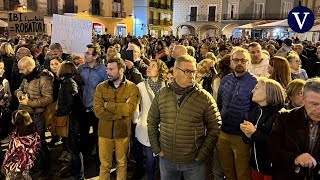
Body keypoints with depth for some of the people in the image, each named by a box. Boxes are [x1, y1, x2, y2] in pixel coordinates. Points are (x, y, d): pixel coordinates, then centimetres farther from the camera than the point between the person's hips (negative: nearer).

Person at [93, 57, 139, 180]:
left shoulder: (132, 87, -7)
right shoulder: (101, 87, -3)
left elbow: (129, 109, -22)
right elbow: (98, 111, -14)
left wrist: (108, 105, -14)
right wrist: (121, 111, -17)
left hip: (123, 132, -1)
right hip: (104, 132, 1)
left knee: (122, 163, 17)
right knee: (105, 164, 14)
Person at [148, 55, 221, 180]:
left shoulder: (204, 97, -9)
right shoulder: (161, 95, -2)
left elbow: (214, 127, -4)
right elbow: (152, 122, 7)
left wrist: (202, 154, -6)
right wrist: (156, 149, 2)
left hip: (194, 162, -2)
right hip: (166, 159, 2)